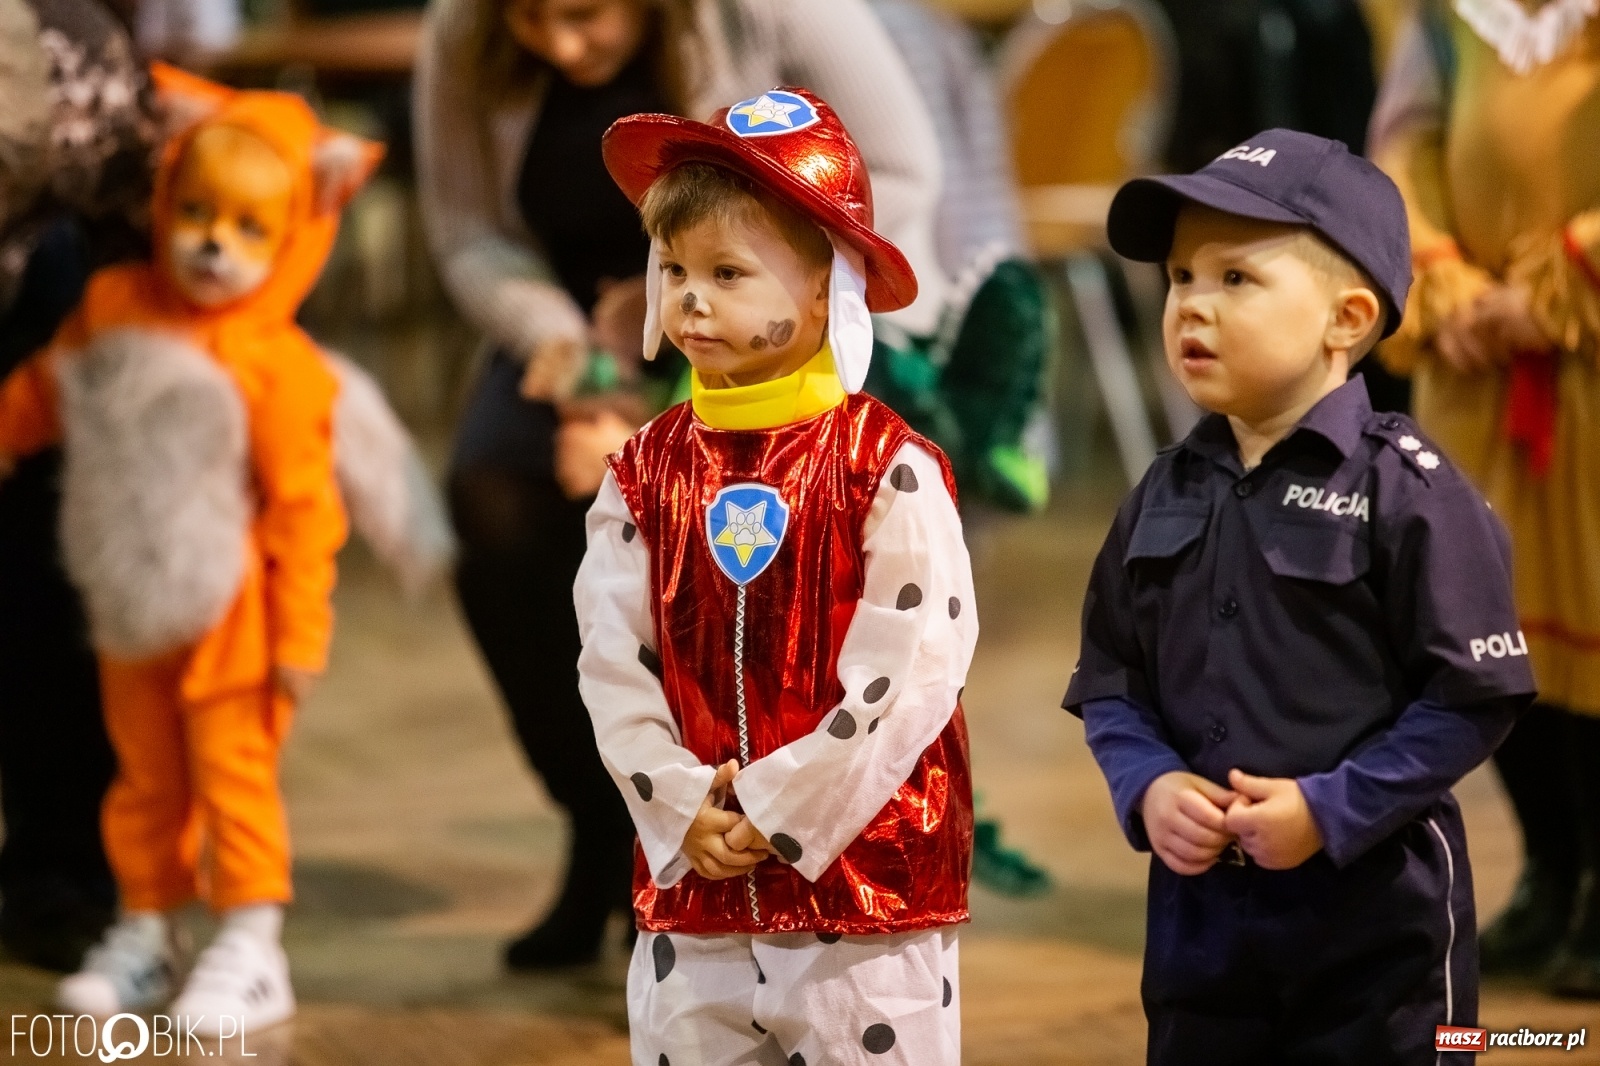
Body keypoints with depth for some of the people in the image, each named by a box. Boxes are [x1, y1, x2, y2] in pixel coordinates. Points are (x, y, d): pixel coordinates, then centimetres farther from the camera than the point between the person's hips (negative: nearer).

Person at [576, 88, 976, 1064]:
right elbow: (614, 664, 3)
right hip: (692, 889, 4)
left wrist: (778, 810, -13)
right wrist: (685, 810, -10)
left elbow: (909, 672, -14)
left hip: (864, 880, -4)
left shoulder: (888, 468, -9)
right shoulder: (646, 472, 5)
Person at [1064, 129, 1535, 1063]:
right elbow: (1112, 679, 12)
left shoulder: (1402, 487, -11)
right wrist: (1147, 787, -7)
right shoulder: (1167, 494, 8)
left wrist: (1331, 810, -17)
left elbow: (1474, 695, -12)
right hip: (1200, 906, 5)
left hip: (1376, 917, -5)